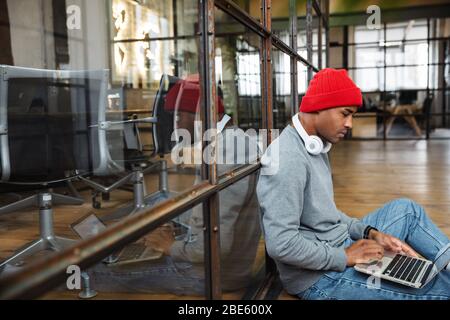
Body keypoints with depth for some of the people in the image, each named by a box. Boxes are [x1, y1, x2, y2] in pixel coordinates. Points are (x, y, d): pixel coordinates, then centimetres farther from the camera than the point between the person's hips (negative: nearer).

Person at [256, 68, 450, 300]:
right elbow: (280, 245, -30)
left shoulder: (315, 147, 7)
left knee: (405, 209, 15)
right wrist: (345, 257, -19)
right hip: (320, 276, -10)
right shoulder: (288, 159, -25)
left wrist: (369, 232, 1)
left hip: (339, 249, 10)